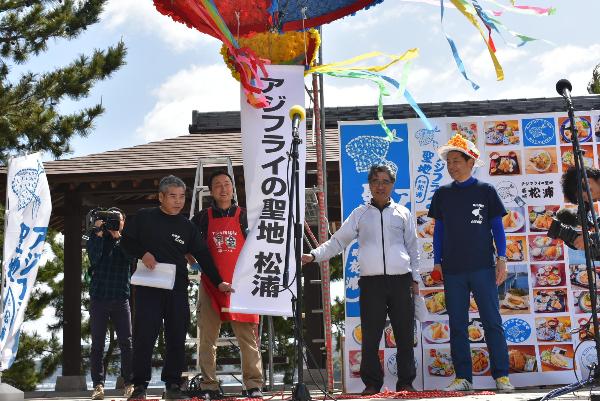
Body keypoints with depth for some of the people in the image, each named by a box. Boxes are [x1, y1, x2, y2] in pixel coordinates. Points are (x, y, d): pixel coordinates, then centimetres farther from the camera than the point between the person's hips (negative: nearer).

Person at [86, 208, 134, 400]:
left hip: (120, 298, 0)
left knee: (126, 343, -3)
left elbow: (131, 258, -8)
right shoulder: (96, 239, 8)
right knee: (97, 344, 0)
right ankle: (98, 385, 2)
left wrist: (118, 236, -13)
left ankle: (129, 384, 1)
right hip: (98, 298, 0)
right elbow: (94, 258, -11)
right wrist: (98, 232, -14)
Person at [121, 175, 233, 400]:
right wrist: (142, 253, -11)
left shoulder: (187, 227, 11)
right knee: (144, 336, -5)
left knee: (176, 338, 2)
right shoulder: (144, 217, 5)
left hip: (177, 289, 3)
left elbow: (203, 256, 10)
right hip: (148, 287, -3)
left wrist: (218, 282, 4)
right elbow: (126, 241, 8)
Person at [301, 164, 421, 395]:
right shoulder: (359, 214, 12)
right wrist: (314, 255, -2)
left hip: (401, 281, 1)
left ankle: (406, 383, 11)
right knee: (370, 336, -2)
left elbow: (412, 248, 17)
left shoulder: (403, 213, 13)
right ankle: (372, 383, 8)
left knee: (405, 336, 1)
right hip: (371, 282, 0)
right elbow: (337, 242, 11)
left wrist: (415, 278, 11)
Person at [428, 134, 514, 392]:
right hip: (452, 269, 3)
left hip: (482, 267, -3)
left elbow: (497, 226, 6)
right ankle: (463, 377, 9)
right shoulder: (442, 194, 11)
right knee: (457, 325, 4)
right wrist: (437, 262, 8)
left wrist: (501, 258, -2)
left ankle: (501, 375, 0)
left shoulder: (485, 191, 4)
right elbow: (438, 230, 15)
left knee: (492, 322, -4)